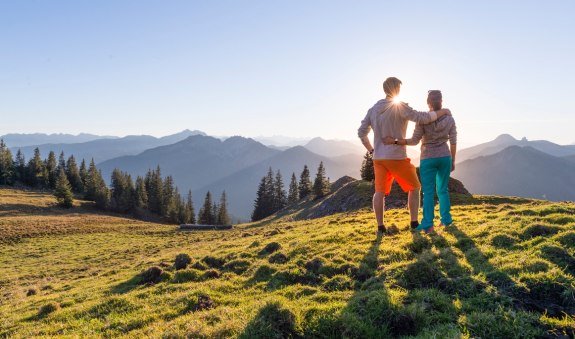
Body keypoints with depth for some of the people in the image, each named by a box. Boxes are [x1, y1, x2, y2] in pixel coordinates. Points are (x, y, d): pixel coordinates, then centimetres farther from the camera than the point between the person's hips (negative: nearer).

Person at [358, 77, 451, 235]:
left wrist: (371, 150, 15)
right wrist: (442, 111, -2)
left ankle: (380, 226, 9)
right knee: (414, 187, 13)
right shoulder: (400, 107, -13)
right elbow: (423, 118, -16)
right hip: (397, 158, -5)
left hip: (378, 158, 5)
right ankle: (414, 222, 15)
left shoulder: (373, 109, 6)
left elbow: (361, 132, 9)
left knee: (379, 192, 7)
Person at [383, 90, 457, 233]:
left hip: (428, 159, -3)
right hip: (445, 158, 3)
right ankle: (446, 220, 20)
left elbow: (414, 141, -16)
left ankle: (428, 225, -9)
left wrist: (394, 141, -15)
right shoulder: (449, 119, -2)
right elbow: (453, 142, 2)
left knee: (428, 192, -2)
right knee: (443, 190, 17)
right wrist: (453, 160, 12)